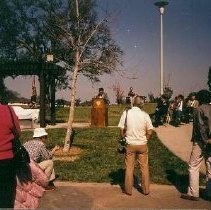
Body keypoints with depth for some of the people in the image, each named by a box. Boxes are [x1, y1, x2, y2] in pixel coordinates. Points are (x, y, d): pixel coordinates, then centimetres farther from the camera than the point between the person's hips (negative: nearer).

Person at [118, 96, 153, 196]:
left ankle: (128, 190, 21)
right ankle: (146, 190, 23)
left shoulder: (126, 113, -8)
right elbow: (149, 132, -6)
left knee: (129, 168, 11)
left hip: (130, 144, 0)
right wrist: (144, 140, 10)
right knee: (144, 167, 14)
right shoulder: (145, 115, -9)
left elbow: (121, 130, -5)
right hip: (142, 144, 0)